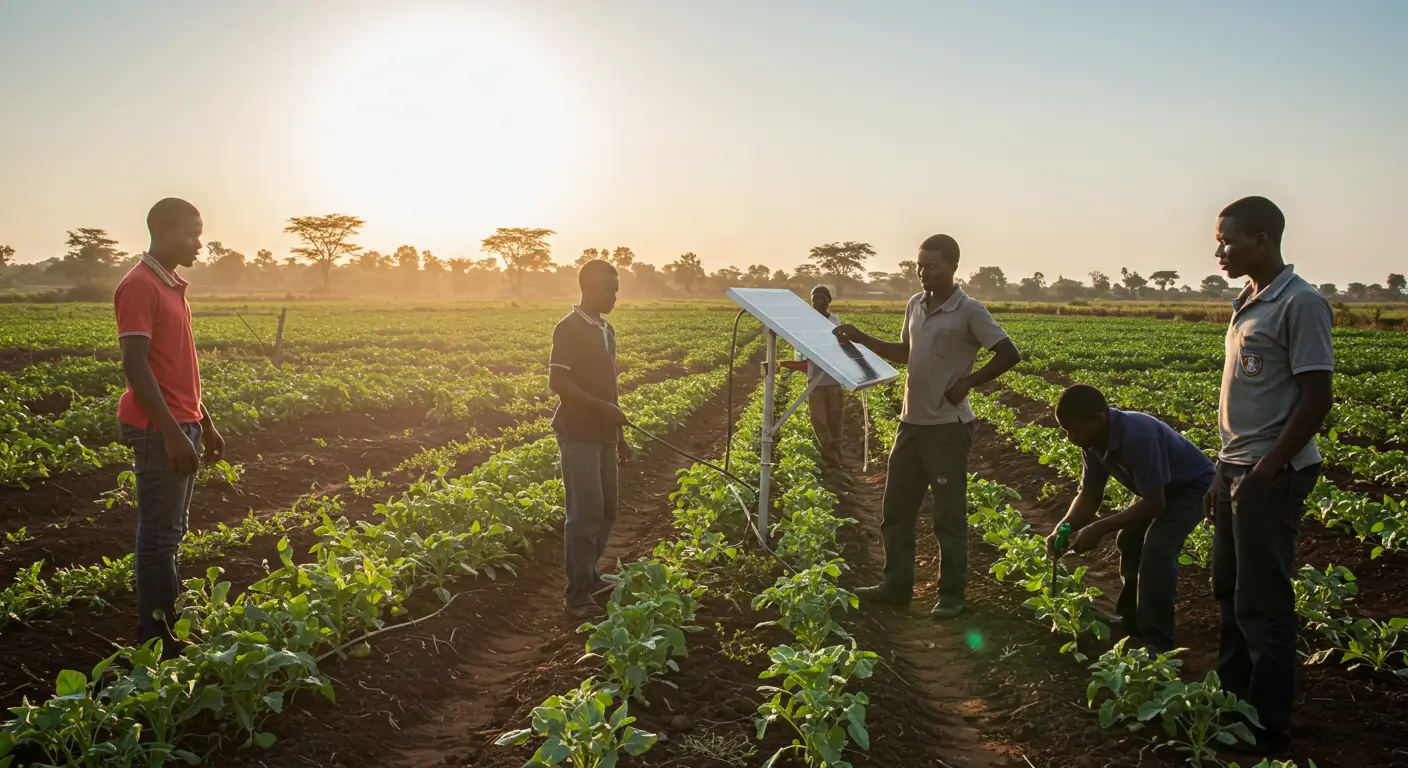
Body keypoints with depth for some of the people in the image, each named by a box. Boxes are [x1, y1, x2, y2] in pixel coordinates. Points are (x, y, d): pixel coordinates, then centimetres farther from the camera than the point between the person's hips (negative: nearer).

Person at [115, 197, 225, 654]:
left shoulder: (171, 287, 15)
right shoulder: (140, 286, -14)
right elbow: (135, 365, -20)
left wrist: (204, 424, 20)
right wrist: (172, 432, -23)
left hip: (182, 426, 10)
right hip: (159, 430, -10)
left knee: (171, 530, 14)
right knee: (160, 534, -4)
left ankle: (165, 625, 23)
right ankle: (158, 639, 3)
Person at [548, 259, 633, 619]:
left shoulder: (606, 330, 13)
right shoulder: (570, 328, -12)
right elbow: (557, 382, -18)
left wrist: (619, 433, 18)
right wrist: (602, 408, -20)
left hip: (603, 435, 8)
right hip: (579, 434, -8)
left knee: (607, 511, 13)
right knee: (586, 513, -7)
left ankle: (589, 576, 27)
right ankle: (578, 593, 1)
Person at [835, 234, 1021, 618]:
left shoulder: (969, 311, -12)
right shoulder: (915, 305, 9)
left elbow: (1009, 354, -12)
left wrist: (968, 382, -15)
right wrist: (862, 338, 10)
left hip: (947, 427, -7)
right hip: (911, 422, 7)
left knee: (949, 515, 2)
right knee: (895, 509, 12)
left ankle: (951, 595, 13)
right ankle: (896, 585, 24)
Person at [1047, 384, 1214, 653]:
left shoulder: (1138, 437, -40)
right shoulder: (1094, 442, -15)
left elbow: (1154, 505, -34)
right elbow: (1089, 495, -5)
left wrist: (1100, 528, -33)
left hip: (1193, 486, -9)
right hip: (1159, 488, 9)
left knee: (1156, 549, -23)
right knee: (1130, 541, 14)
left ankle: (1159, 643, -13)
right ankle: (1131, 620, 32)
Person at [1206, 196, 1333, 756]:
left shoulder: (1300, 304, -14)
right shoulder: (1247, 304, 13)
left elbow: (1316, 399, -17)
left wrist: (1266, 472, -19)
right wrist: (1224, 473, 17)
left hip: (1270, 476, -9)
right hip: (1236, 468, 9)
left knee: (1262, 603, -2)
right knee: (1229, 590, 16)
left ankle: (1269, 728, 10)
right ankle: (1232, 700, 30)